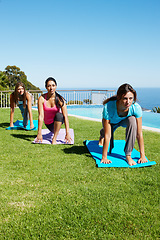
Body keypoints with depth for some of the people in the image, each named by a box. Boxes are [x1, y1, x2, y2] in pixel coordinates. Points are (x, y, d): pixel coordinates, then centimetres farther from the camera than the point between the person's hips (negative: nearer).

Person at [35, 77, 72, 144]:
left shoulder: (60, 99, -21)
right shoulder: (42, 99, -18)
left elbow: (65, 116, -25)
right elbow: (41, 116, -22)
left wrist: (67, 134, -32)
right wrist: (39, 133, -27)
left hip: (58, 121, -4)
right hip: (48, 124, 4)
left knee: (59, 115, -31)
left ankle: (54, 139, -26)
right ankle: (55, 131, 30)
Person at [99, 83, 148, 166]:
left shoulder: (136, 108, -37)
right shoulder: (108, 107, -41)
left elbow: (139, 134, -30)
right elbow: (107, 135, -37)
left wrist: (142, 155, -29)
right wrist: (104, 157, -32)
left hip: (125, 120, 1)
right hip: (111, 122, 0)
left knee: (132, 120, -34)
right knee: (109, 150, 9)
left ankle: (128, 155, -21)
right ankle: (102, 133, 47)